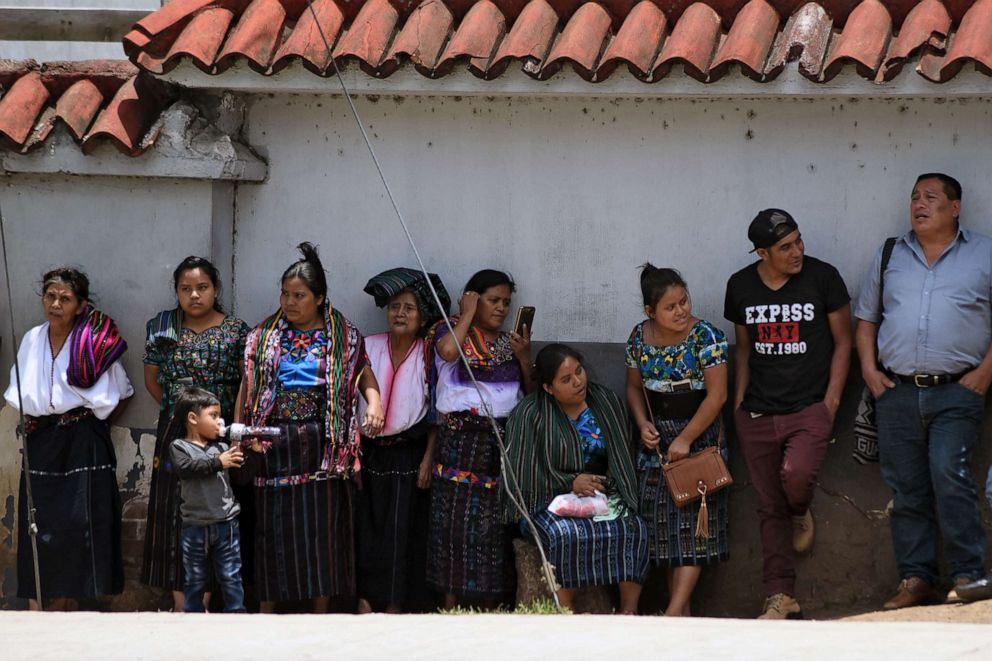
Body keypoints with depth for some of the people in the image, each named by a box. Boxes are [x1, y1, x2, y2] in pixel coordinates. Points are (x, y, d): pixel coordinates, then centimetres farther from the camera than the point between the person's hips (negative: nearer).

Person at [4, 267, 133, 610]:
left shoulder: (95, 344, -6)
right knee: (36, 524, -1)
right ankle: (36, 610, 0)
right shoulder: (32, 340, 6)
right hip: (41, 443, 4)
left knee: (75, 524, -6)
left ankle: (60, 607, 2)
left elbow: (122, 394, 4)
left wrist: (96, 423, 1)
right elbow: (19, 396, 18)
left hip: (82, 445, -4)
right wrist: (30, 421, 4)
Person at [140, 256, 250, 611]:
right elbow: (152, 380, 14)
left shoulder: (236, 331, -2)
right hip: (175, 435, 2)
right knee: (174, 518, -1)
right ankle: (181, 605, 2)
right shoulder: (162, 328, 5)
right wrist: (178, 408, 10)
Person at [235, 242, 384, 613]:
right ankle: (266, 609, 6)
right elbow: (246, 389, 9)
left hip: (321, 445, -1)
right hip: (273, 444, 1)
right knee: (273, 526, 1)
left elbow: (364, 376, 4)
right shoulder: (263, 337, 9)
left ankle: (321, 611, 6)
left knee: (322, 525, 0)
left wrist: (374, 404, -17)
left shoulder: (343, 338, 5)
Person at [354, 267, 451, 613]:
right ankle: (365, 598, 6)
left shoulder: (427, 355, -3)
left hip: (408, 452, -2)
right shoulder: (369, 348, 1)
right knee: (365, 523, 0)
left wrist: (429, 459, -9)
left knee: (401, 529, 0)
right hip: (369, 451, 2)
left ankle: (394, 604, 7)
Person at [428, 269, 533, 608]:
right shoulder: (452, 330, 4)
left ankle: (491, 605, 6)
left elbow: (532, 391, 16)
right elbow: (448, 351, -20)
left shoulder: (510, 342, 18)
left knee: (495, 524, 2)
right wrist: (468, 314, -6)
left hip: (503, 438, 5)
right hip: (462, 437, -5)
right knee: (458, 517, -7)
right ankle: (451, 607, -5)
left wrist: (524, 357, 0)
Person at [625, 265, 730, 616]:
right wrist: (643, 423, -4)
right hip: (657, 438, 5)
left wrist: (685, 439, -17)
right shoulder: (640, 337, 0)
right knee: (663, 520, 5)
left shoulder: (705, 337, -15)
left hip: (699, 435, -5)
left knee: (693, 520, -7)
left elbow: (717, 395, -17)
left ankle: (675, 610, -11)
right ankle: (681, 610, 11)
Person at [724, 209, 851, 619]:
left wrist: (832, 400, -5)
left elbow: (842, 342, 2)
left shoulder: (823, 278, -4)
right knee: (770, 508, 4)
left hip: (810, 408, -3)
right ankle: (781, 597, 10)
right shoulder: (741, 286, 5)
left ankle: (801, 514, 8)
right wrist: (739, 401, 8)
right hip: (758, 414, 3)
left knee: (797, 474, -28)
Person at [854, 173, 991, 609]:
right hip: (897, 392, 4)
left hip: (956, 392, -4)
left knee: (949, 472, -19)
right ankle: (916, 580, 8)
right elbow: (866, 319, 21)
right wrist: (869, 368, 6)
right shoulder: (890, 256, 17)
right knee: (906, 487, 3)